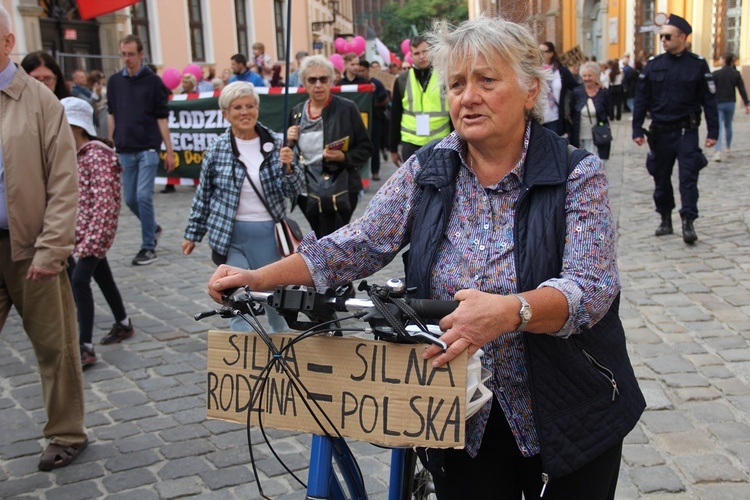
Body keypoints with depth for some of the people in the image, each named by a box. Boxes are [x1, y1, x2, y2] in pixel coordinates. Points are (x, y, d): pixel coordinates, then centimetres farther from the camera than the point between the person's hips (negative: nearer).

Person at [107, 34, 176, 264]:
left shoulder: (153, 81, -2)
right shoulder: (114, 81, 9)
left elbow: (162, 117, -2)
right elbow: (112, 115, 14)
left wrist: (169, 151, -4)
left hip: (148, 148, -4)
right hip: (125, 150, 4)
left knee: (144, 196, -10)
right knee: (130, 199, 8)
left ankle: (148, 247, 0)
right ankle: (154, 228, 34)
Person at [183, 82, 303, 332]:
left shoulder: (275, 144, -1)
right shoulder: (217, 149, -2)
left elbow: (293, 191, -2)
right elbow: (203, 194, 7)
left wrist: (287, 167, -22)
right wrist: (192, 234, 11)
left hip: (268, 233, 1)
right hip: (231, 235, -1)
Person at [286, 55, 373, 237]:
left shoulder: (347, 108, -6)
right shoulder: (297, 112, 7)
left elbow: (365, 147, -3)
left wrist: (344, 157, -20)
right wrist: (289, 142, -5)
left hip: (340, 192, -5)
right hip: (307, 193, 5)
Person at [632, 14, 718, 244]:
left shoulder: (698, 65, -3)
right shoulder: (653, 65, 2)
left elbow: (709, 99, -1)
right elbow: (641, 100, 5)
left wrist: (713, 131, -5)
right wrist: (637, 129, 0)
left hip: (686, 132, -3)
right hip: (660, 132, 3)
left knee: (688, 177, -7)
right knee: (661, 178, 10)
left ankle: (688, 222, -4)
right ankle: (666, 220, 23)